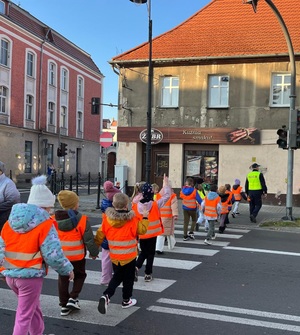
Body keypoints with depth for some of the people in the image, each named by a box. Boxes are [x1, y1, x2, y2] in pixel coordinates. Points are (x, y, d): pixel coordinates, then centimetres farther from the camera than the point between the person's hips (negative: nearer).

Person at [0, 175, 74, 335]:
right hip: (30, 276, -7)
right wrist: (68, 269, -3)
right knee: (24, 315, 4)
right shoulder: (45, 224, -13)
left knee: (33, 307, 26)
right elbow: (53, 255, -18)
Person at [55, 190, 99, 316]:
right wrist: (94, 252, 2)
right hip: (77, 256, -3)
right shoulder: (81, 219, -15)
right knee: (80, 275, 18)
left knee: (63, 279, 15)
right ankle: (73, 298, 6)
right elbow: (89, 238, -13)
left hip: (60, 256, 3)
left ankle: (64, 305, 18)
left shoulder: (54, 219, -3)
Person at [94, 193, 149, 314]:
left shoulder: (107, 218, -7)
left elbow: (100, 235, -2)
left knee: (117, 277, 20)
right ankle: (126, 300, 26)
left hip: (114, 256, 3)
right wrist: (145, 217, 2)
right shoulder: (132, 219, -17)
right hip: (129, 256, -3)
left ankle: (106, 296, 0)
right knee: (128, 278, 16)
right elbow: (142, 230, -9)